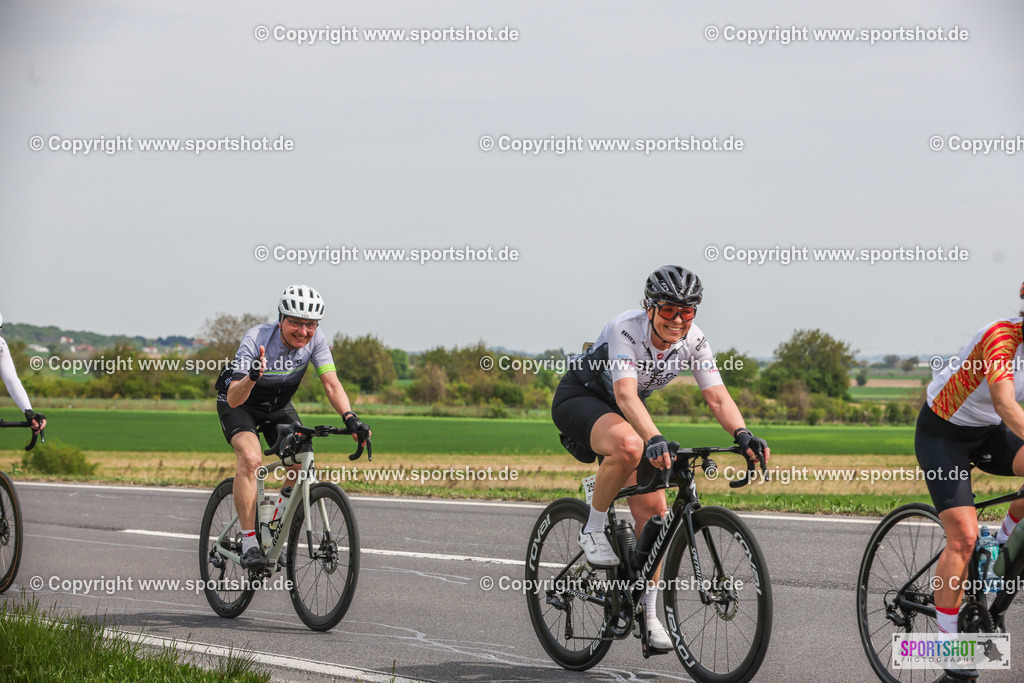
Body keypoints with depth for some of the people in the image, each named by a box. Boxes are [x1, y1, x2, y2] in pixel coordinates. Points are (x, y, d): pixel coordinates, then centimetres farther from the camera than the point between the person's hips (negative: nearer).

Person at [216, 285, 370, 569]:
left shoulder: (315, 340, -23)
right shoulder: (257, 340, -34)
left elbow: (331, 383, -28)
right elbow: (234, 399, -40)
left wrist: (349, 417, -45)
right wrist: (252, 377, -61)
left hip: (279, 407, 5)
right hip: (240, 406, -5)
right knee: (251, 458, -30)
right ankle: (249, 543, -27)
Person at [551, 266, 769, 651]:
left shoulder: (693, 341, -16)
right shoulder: (626, 330, -32)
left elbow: (717, 396, -22)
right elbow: (626, 395, -44)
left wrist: (742, 435, -41)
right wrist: (654, 438, -61)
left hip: (625, 412, 6)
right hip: (579, 399, -6)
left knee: (652, 508, -7)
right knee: (629, 445, -39)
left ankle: (648, 613, 4)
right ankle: (593, 529, -17)